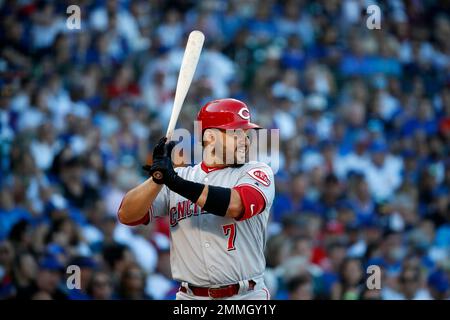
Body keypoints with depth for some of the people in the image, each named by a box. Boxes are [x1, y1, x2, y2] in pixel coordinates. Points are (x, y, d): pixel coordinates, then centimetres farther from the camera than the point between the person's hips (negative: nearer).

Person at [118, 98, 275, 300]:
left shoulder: (257, 172, 2)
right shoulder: (181, 176, 9)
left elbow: (236, 205, -20)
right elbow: (126, 215, 0)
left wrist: (176, 182, -23)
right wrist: (158, 178, -16)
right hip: (190, 298, 2)